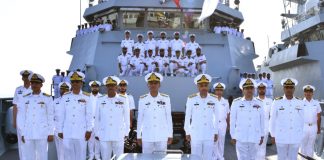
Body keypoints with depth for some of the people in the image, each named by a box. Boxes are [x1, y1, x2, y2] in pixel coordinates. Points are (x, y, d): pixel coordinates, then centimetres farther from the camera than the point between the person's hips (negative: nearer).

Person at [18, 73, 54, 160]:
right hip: (28, 133, 3)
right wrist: (22, 133, 4)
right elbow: (23, 117, 8)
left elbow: (51, 117, -2)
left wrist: (51, 133, -6)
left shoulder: (47, 98, -2)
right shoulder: (25, 98, 6)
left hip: (42, 133, -3)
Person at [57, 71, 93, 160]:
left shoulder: (86, 97, 0)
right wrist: (60, 130, 7)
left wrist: (89, 130, -5)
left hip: (81, 132, -2)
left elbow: (89, 115, 0)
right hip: (67, 133, 2)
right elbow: (61, 115, 8)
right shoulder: (65, 97, 6)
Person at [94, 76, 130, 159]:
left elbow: (126, 117, 5)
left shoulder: (123, 100, 1)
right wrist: (96, 133, 8)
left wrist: (126, 133, 4)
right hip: (104, 136, 1)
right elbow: (97, 118, 9)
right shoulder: (100, 100, 5)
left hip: (118, 136, -1)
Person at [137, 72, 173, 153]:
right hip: (147, 136, 0)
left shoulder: (166, 98, 1)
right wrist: (139, 136, 5)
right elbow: (140, 118, 5)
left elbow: (169, 117, 3)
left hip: (162, 136, 0)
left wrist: (170, 135, 2)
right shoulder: (142, 99, 1)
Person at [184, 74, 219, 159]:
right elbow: (187, 117, 0)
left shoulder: (214, 99, -1)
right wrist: (187, 133, 1)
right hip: (195, 135, -1)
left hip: (209, 135, 2)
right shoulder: (191, 99, -6)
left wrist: (216, 132, 7)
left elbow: (216, 116, 6)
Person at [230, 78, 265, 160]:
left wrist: (262, 135, 11)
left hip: (254, 138, 3)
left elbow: (262, 120, 9)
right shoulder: (236, 103, -4)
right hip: (241, 138, -2)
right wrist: (233, 136, 1)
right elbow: (232, 120, 0)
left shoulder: (259, 103, 4)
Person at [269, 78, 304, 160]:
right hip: (281, 137, -2)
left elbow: (301, 120, 7)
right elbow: (272, 120, -1)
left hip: (295, 138, 2)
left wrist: (300, 135, 10)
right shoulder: (277, 102, -7)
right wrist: (273, 136, 0)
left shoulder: (300, 102, 0)